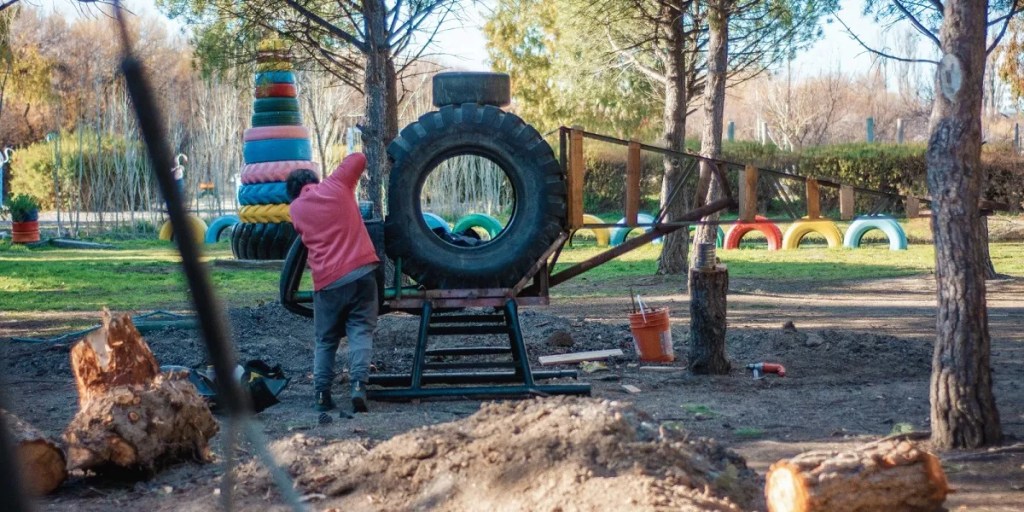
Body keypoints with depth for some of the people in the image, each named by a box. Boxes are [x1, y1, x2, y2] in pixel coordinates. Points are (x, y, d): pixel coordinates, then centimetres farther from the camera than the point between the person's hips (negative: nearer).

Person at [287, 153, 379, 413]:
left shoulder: (295, 209, 10)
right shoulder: (336, 185, 6)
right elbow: (358, 158, 17)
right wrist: (345, 173, 34)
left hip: (327, 282, 1)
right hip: (361, 272, -1)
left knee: (325, 340, 14)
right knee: (361, 331, -1)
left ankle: (322, 395, 8)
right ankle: (359, 385, -19)